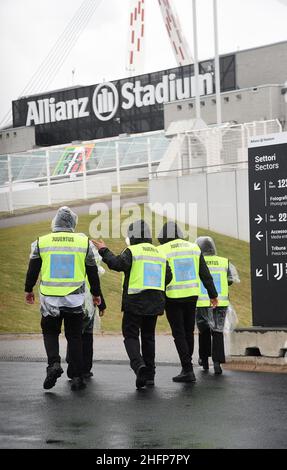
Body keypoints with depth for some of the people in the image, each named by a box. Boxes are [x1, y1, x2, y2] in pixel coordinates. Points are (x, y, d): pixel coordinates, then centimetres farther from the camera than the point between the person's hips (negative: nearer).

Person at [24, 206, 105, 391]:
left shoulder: (41, 242, -1)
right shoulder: (84, 242, 0)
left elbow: (32, 270, 6)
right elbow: (93, 272, 7)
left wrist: (29, 290, 21)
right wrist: (96, 293, 20)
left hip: (50, 299, 0)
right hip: (75, 299, 0)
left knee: (50, 332, 17)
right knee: (75, 337, 11)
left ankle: (54, 363, -7)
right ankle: (77, 377, 7)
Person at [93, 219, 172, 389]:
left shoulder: (132, 251, -5)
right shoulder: (160, 253, 14)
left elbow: (118, 264, -21)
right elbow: (168, 277, 12)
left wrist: (104, 251, -8)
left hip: (135, 301, -5)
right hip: (155, 301, 5)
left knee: (131, 335, 1)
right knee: (148, 336, 14)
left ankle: (138, 364, -23)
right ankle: (150, 375, 13)